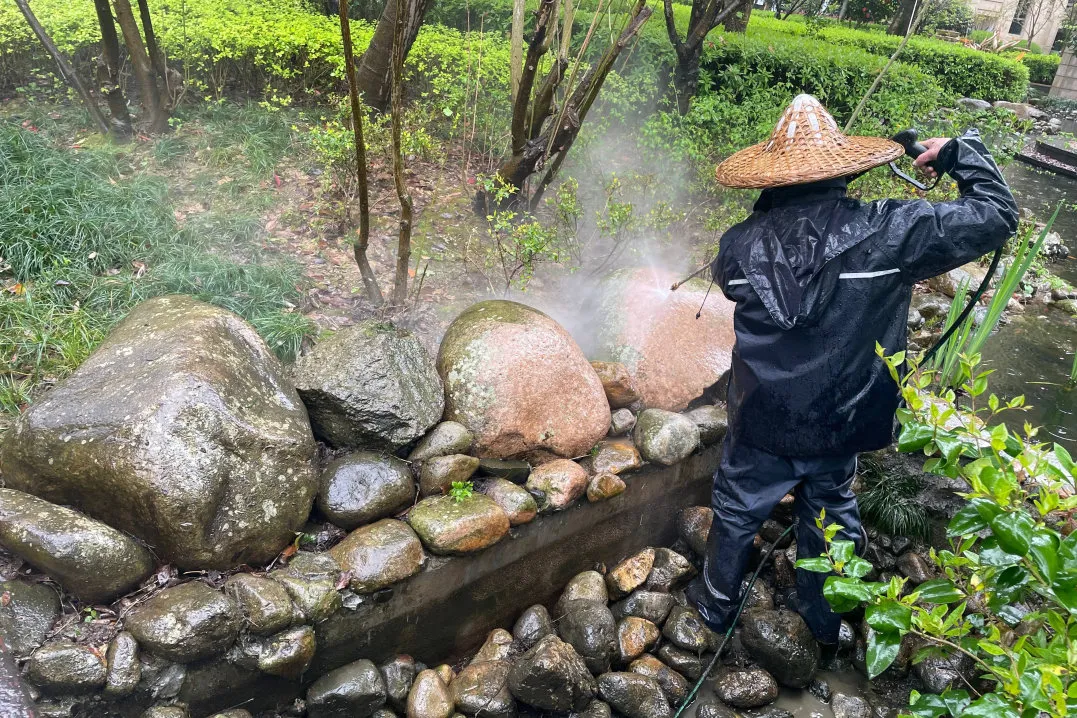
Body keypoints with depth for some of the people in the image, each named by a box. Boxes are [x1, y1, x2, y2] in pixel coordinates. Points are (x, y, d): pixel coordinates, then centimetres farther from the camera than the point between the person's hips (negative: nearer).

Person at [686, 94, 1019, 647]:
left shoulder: (740, 244, -16)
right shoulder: (888, 232, -21)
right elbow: (996, 217, -9)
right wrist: (961, 152, 6)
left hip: (761, 424, 0)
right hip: (840, 425, 1)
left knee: (737, 511, 22)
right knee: (829, 511, 25)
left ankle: (717, 604, 43)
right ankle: (825, 617, 46)